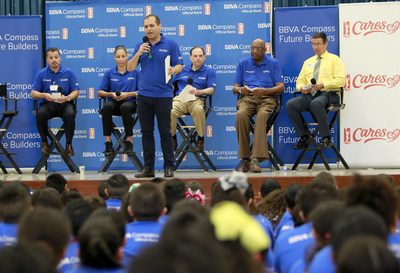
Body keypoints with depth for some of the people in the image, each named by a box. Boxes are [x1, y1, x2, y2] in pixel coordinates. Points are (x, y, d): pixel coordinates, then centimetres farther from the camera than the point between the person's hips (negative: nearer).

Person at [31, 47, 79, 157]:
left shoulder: (68, 73, 6)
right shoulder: (41, 74, 8)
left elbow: (76, 92, 4)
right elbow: (33, 93, 5)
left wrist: (67, 98, -18)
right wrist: (44, 95, -16)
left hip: (64, 103, -1)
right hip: (48, 103, 1)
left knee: (70, 115, -35)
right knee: (40, 114, -33)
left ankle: (68, 144, -15)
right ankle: (44, 142, -10)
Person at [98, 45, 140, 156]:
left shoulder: (135, 72, 5)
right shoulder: (109, 73, 9)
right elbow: (99, 92, 10)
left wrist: (128, 94, -10)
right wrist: (111, 94, -8)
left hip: (129, 102, -2)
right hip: (114, 102, 2)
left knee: (125, 107, -39)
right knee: (107, 107, -36)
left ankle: (129, 141, -27)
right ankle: (108, 142, -32)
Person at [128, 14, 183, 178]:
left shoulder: (170, 45, 2)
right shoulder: (140, 46, 11)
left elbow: (179, 66, 1)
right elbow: (130, 68, 8)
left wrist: (173, 70, -21)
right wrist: (138, 53, -8)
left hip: (163, 95, -4)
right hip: (144, 95, 4)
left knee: (165, 133, -3)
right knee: (146, 132, 6)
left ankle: (169, 167, 3)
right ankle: (148, 168, 11)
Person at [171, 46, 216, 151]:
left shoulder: (209, 71, 15)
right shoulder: (182, 70, 23)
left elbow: (211, 90, 3)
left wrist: (198, 92, -15)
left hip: (197, 99, -2)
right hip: (180, 99, 2)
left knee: (198, 110, -39)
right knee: (170, 112, -33)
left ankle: (200, 139, -18)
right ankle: (172, 139, -9)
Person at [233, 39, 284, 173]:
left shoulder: (273, 63, 14)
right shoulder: (243, 63, 20)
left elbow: (281, 87, 5)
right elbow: (235, 88, 16)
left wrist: (264, 91, -14)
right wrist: (241, 90, -10)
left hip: (266, 98, -1)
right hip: (247, 98, 2)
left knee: (262, 115, -37)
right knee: (241, 115, -34)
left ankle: (256, 158, -43)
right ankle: (244, 158, -30)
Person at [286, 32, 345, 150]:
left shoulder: (334, 59, 9)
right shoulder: (308, 62, 27)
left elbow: (341, 80, -4)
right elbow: (299, 81, 24)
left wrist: (323, 85, -18)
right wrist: (302, 88, -1)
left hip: (327, 93, -5)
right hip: (309, 95, 6)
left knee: (316, 104, -40)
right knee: (290, 105, -22)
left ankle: (326, 138, -26)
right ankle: (304, 138, -15)